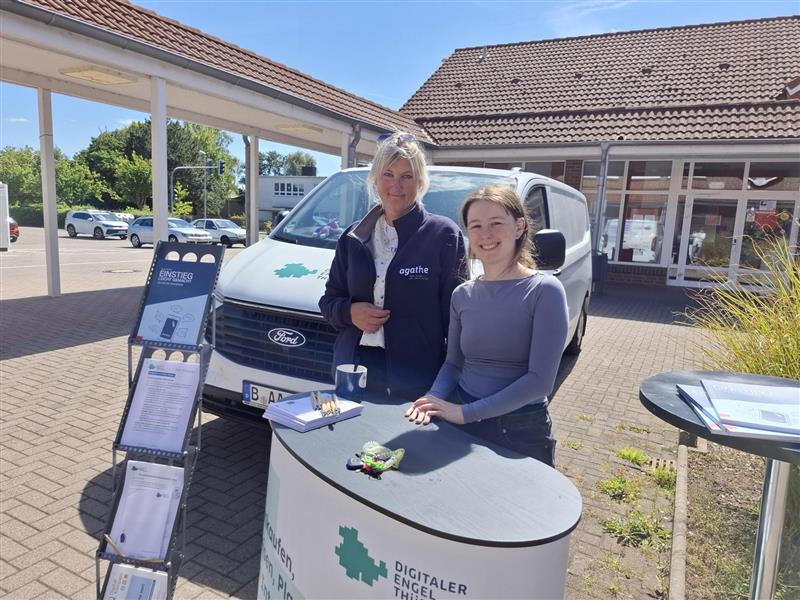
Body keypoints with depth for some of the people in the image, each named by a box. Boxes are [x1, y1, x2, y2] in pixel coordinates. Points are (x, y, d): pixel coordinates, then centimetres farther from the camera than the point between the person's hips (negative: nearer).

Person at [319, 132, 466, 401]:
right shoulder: (354, 237, 9)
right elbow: (328, 300, 16)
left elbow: (456, 313, -5)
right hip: (352, 367, 4)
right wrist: (350, 311, -7)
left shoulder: (444, 234, -4)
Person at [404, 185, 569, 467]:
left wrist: (467, 412, -21)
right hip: (461, 424, 4)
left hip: (522, 431, -4)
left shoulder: (544, 290, -13)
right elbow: (453, 362, 8)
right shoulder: (463, 295, 3)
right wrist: (434, 399, -12)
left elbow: (540, 380, -19)